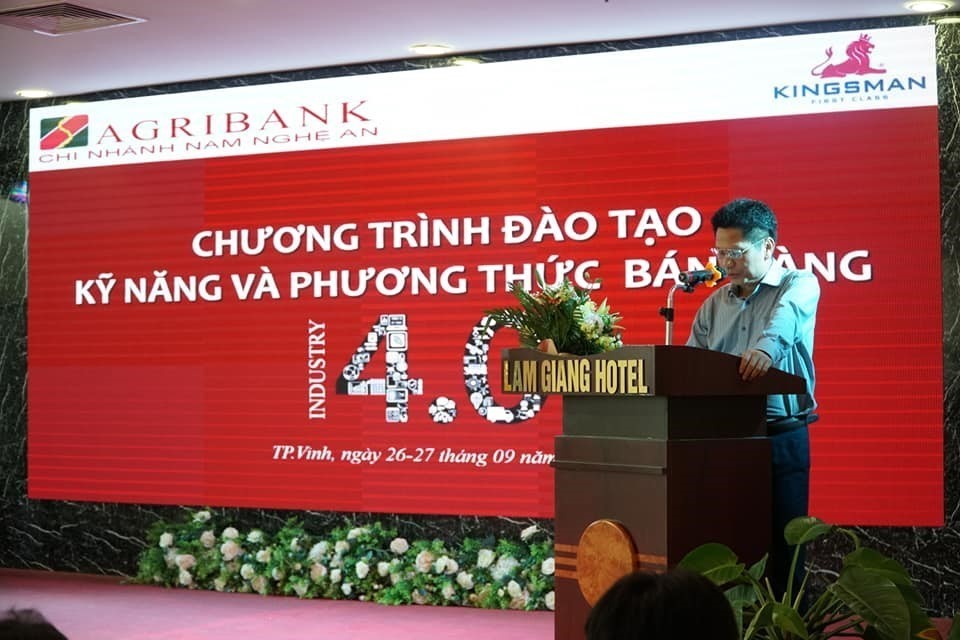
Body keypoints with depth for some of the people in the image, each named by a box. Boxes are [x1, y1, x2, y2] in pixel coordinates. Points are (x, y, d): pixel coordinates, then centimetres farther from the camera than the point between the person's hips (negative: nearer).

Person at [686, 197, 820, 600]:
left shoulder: (798, 287, -1)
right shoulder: (715, 304, 14)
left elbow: (786, 316, -25)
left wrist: (766, 346, -46)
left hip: (781, 437, -5)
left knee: (783, 546, -1)